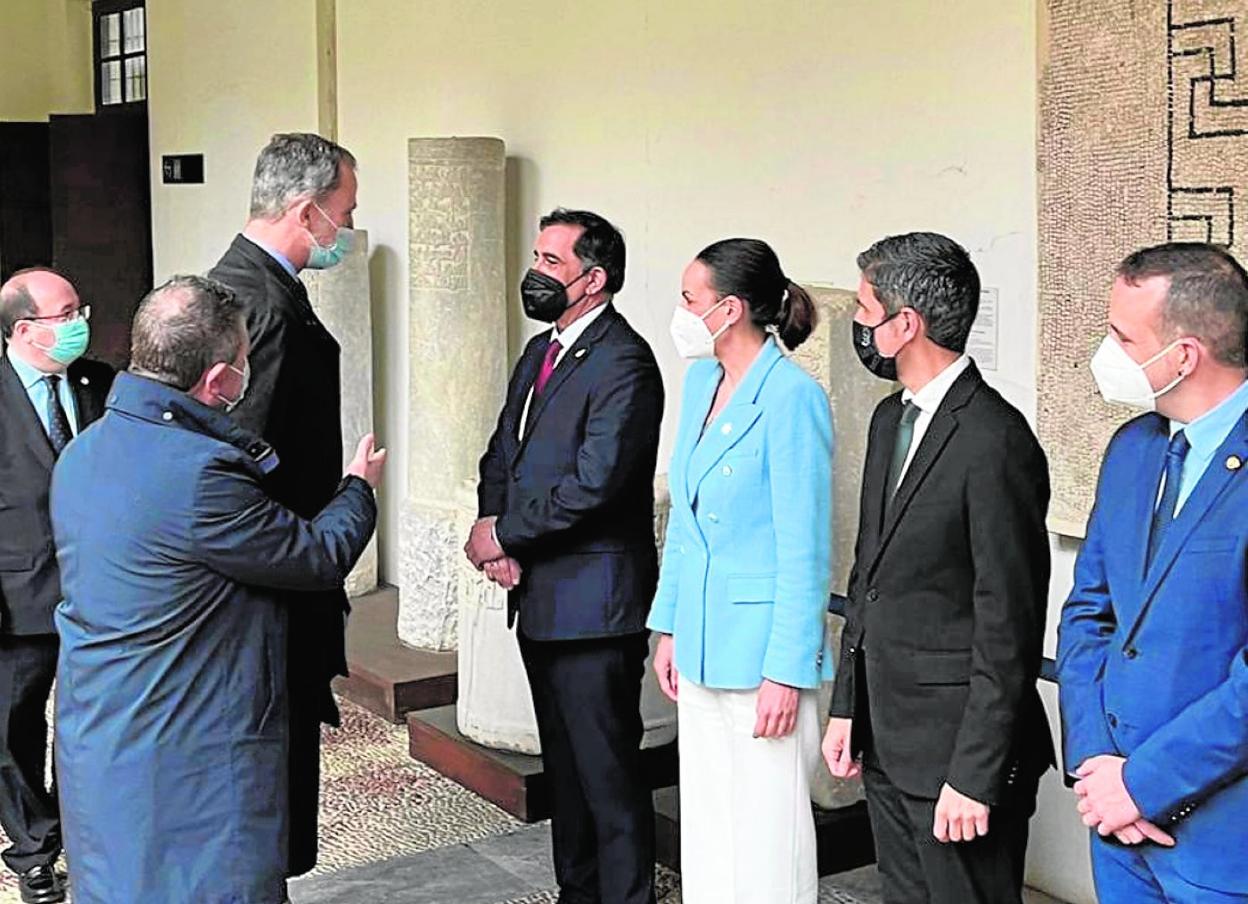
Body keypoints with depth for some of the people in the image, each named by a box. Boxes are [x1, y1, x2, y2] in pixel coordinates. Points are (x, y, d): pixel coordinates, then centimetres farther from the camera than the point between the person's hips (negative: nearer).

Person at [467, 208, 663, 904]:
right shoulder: (541, 351, 14)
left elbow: (594, 482, -24)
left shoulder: (624, 363, -16)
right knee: (564, 762, 20)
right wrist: (492, 523, -5)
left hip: (594, 602, -9)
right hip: (541, 597, 10)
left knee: (608, 773, -2)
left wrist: (504, 535, -13)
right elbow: (503, 453, 15)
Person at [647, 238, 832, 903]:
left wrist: (786, 672, -16)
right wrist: (669, 626, 15)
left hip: (762, 649, -8)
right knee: (706, 823, 17)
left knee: (767, 835, 2)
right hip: (702, 643, 8)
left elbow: (805, 552, -16)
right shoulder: (701, 381, 9)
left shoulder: (792, 399, -17)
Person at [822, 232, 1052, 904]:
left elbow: (1008, 627, -19)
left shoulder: (996, 442, -19)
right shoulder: (890, 418, 10)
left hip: (954, 748, -8)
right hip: (886, 742, 9)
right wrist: (847, 706, 14)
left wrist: (975, 775, -18)